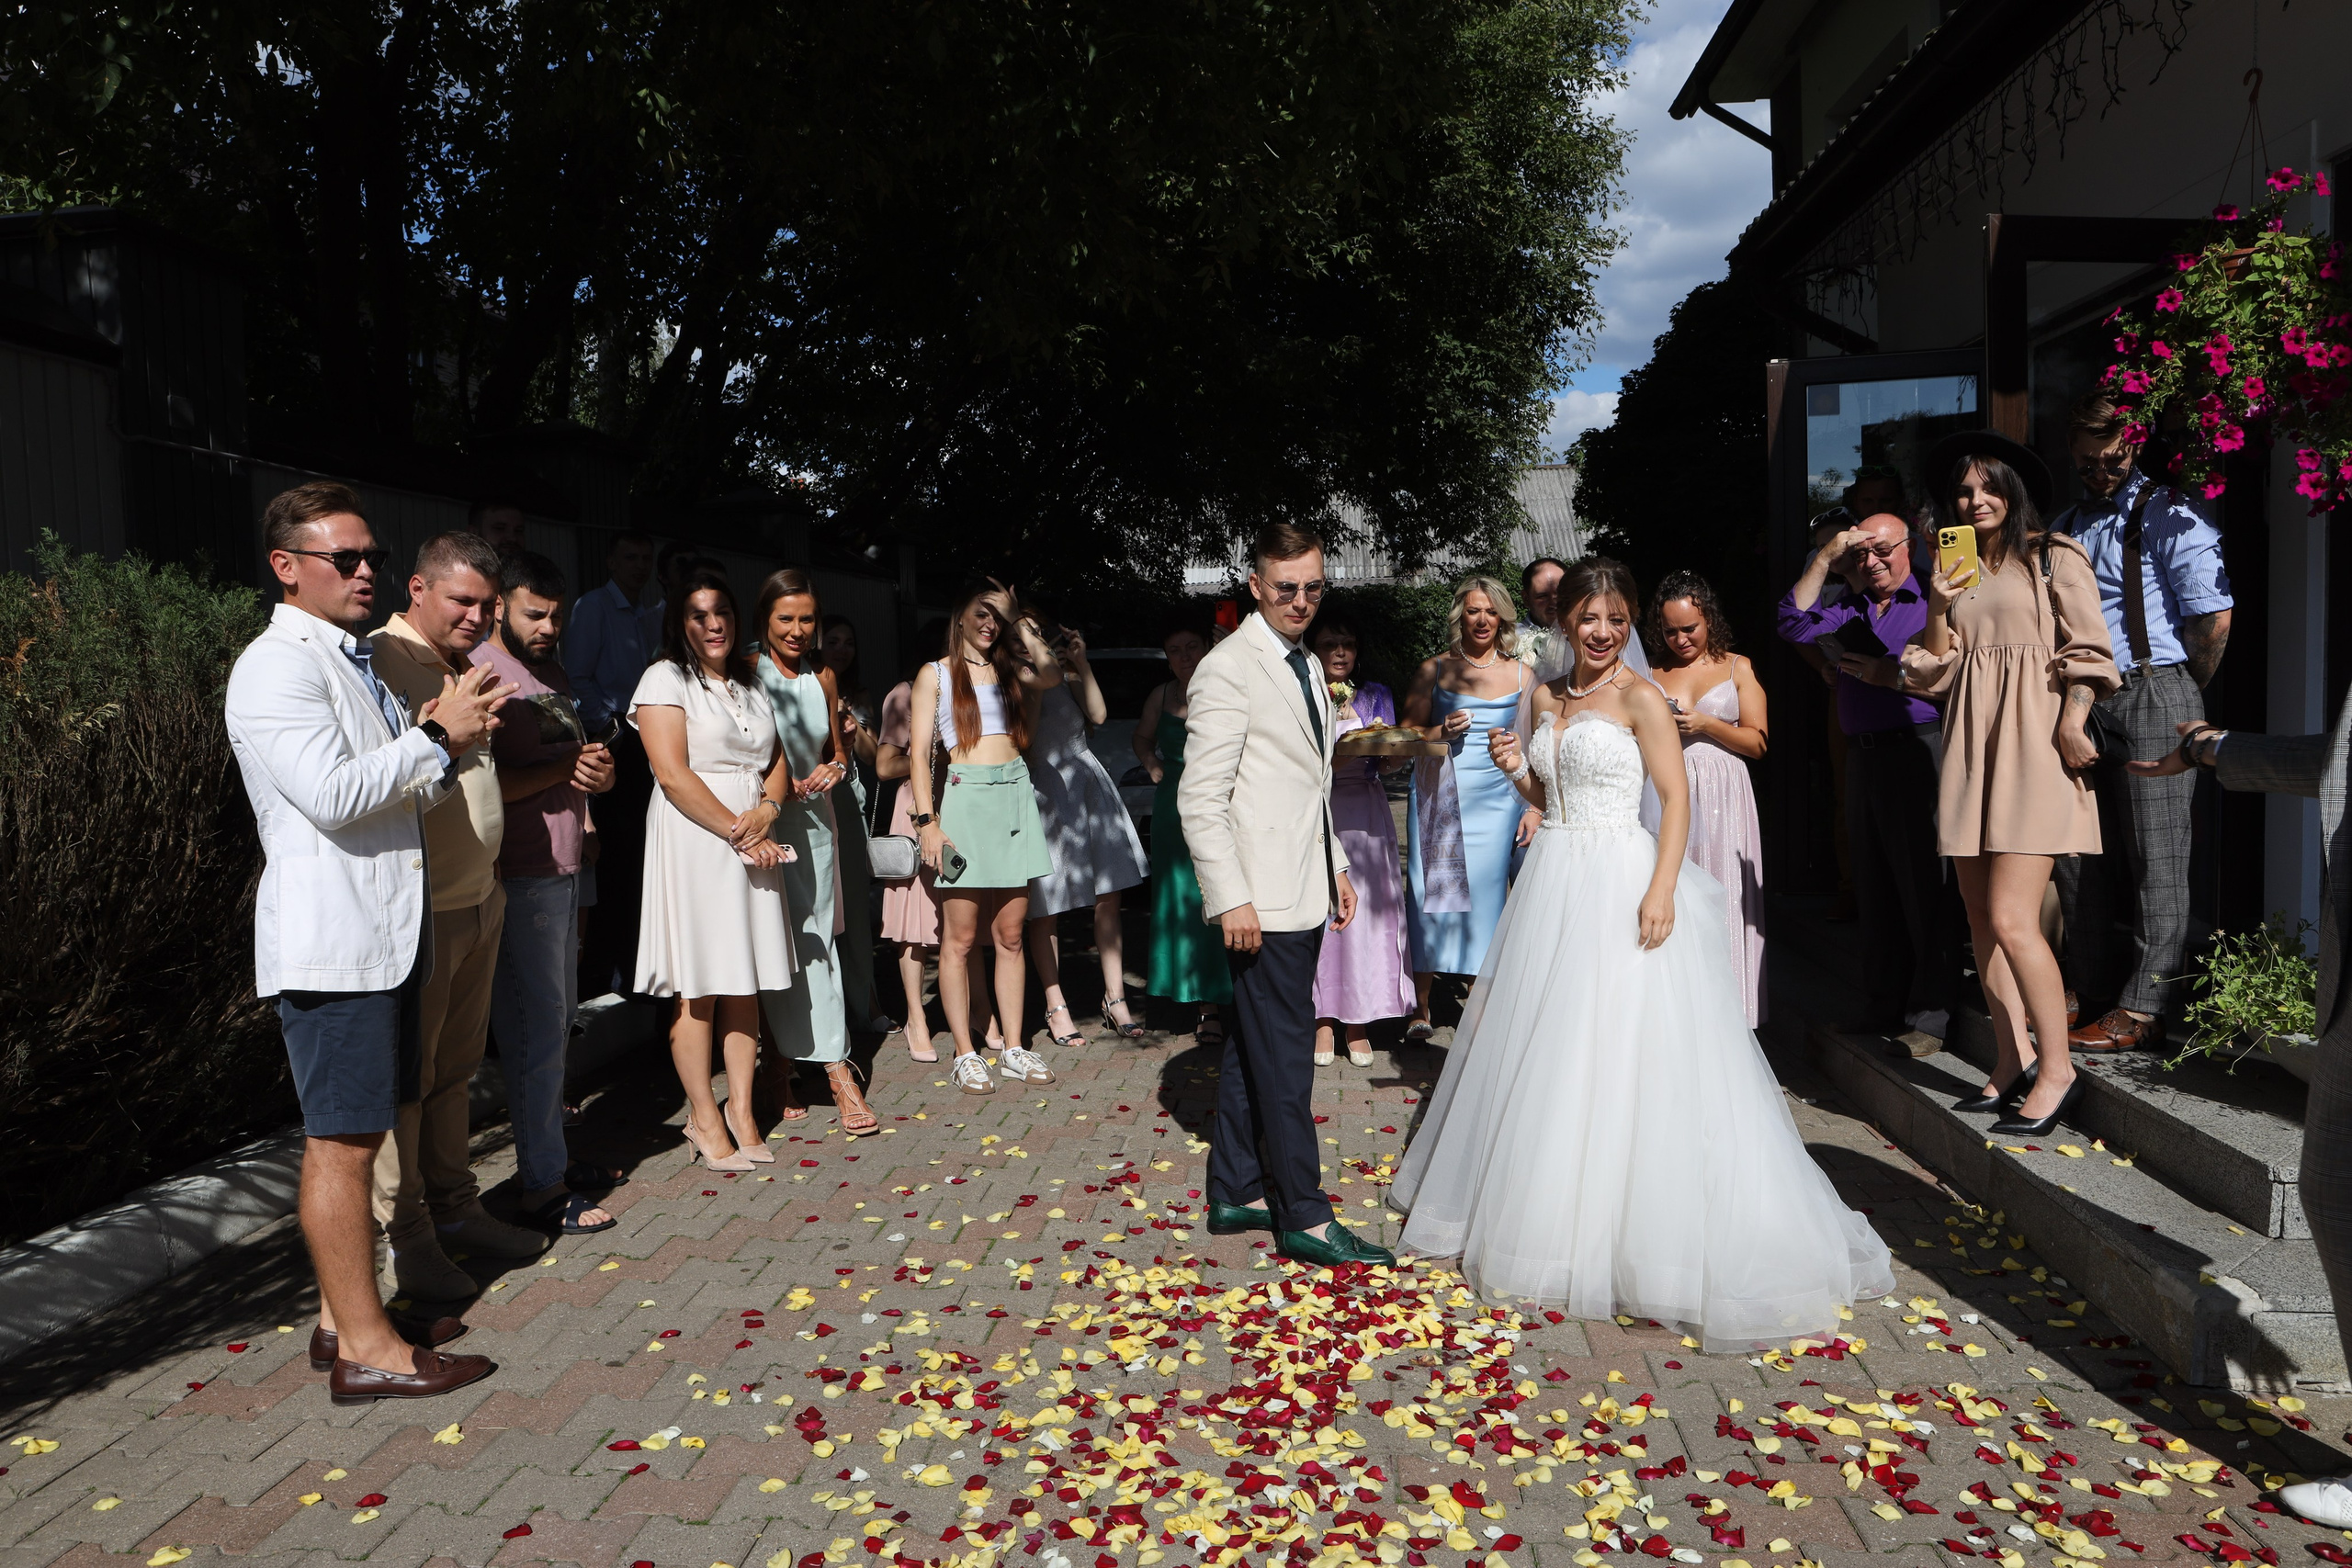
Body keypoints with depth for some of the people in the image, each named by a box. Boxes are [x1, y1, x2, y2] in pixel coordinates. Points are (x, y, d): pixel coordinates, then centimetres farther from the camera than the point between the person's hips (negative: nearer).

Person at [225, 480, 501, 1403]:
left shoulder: (353, 663, 19)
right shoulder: (277, 667, -11)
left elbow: (401, 796, 21)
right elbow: (332, 793, -23)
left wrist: (452, 741, 2)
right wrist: (436, 734, -13)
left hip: (382, 934, 10)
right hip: (330, 938, -10)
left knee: (356, 1133, 15)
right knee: (341, 1142, -4)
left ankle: (343, 1318, 26)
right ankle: (365, 1350, 4)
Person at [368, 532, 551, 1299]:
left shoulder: (469, 667, 16)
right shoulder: (381, 663, -13)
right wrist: (448, 735, -26)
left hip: (480, 898, 8)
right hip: (417, 909, -8)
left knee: (456, 1069, 16)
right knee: (404, 1077, 2)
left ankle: (454, 1206, 27)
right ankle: (405, 1238, 12)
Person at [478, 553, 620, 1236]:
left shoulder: (554, 675, 16)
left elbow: (575, 758, 23)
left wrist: (599, 772, 0)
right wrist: (564, 769, -16)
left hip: (563, 872, 9)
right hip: (519, 879, -9)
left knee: (557, 1021, 15)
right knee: (537, 1030, -5)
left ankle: (550, 1155, 26)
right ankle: (541, 1185, 3)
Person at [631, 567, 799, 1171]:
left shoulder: (751, 685, 18)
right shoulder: (666, 678, -2)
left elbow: (778, 761, 15)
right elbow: (674, 775, -11)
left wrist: (768, 810, -6)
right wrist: (738, 833, -13)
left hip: (754, 842, 6)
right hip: (694, 842, -6)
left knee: (745, 979, 6)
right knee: (697, 984, -3)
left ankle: (741, 1108, 13)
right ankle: (703, 1117, 6)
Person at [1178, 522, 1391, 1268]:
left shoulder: (1307, 665, 15)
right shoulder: (1227, 671, -13)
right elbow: (1199, 799, -17)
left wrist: (1335, 866, 19)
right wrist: (1230, 900, -21)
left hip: (1304, 896, 9)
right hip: (1263, 902, -9)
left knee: (1252, 1050, 15)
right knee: (1284, 1059, -2)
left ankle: (1235, 1193, 26)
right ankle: (1305, 1218, 7)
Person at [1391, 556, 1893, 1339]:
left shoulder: (1641, 699, -7)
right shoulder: (1546, 698, 12)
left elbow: (1677, 797, -11)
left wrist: (1662, 889, -21)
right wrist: (1518, 770, -1)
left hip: (1622, 883, -7)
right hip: (1554, 882, 7)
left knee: (1627, 1053, -5)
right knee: (1545, 1052, 13)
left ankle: (1639, 1227, 7)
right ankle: (1550, 1211, 29)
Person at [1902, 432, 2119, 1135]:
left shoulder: (2053, 558, 3)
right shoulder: (1958, 570, 18)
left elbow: (2088, 653, -5)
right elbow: (1935, 674, 12)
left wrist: (2070, 730, -17)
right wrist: (1937, 610, -3)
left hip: (2032, 746, -6)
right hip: (1970, 747, 6)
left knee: (2011, 919, -14)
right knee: (1982, 920, 7)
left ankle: (2057, 1069, -2)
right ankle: (2013, 1063, 17)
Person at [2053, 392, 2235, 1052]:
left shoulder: (2169, 516, -4)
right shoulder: (2063, 528, 18)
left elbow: (2213, 616, -10)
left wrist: (2183, 696, 1)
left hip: (2151, 695, -7)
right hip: (2079, 702, 7)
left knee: (2154, 859, -4)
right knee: (2078, 855, 8)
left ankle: (2142, 1010, -2)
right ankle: (2091, 993, 18)